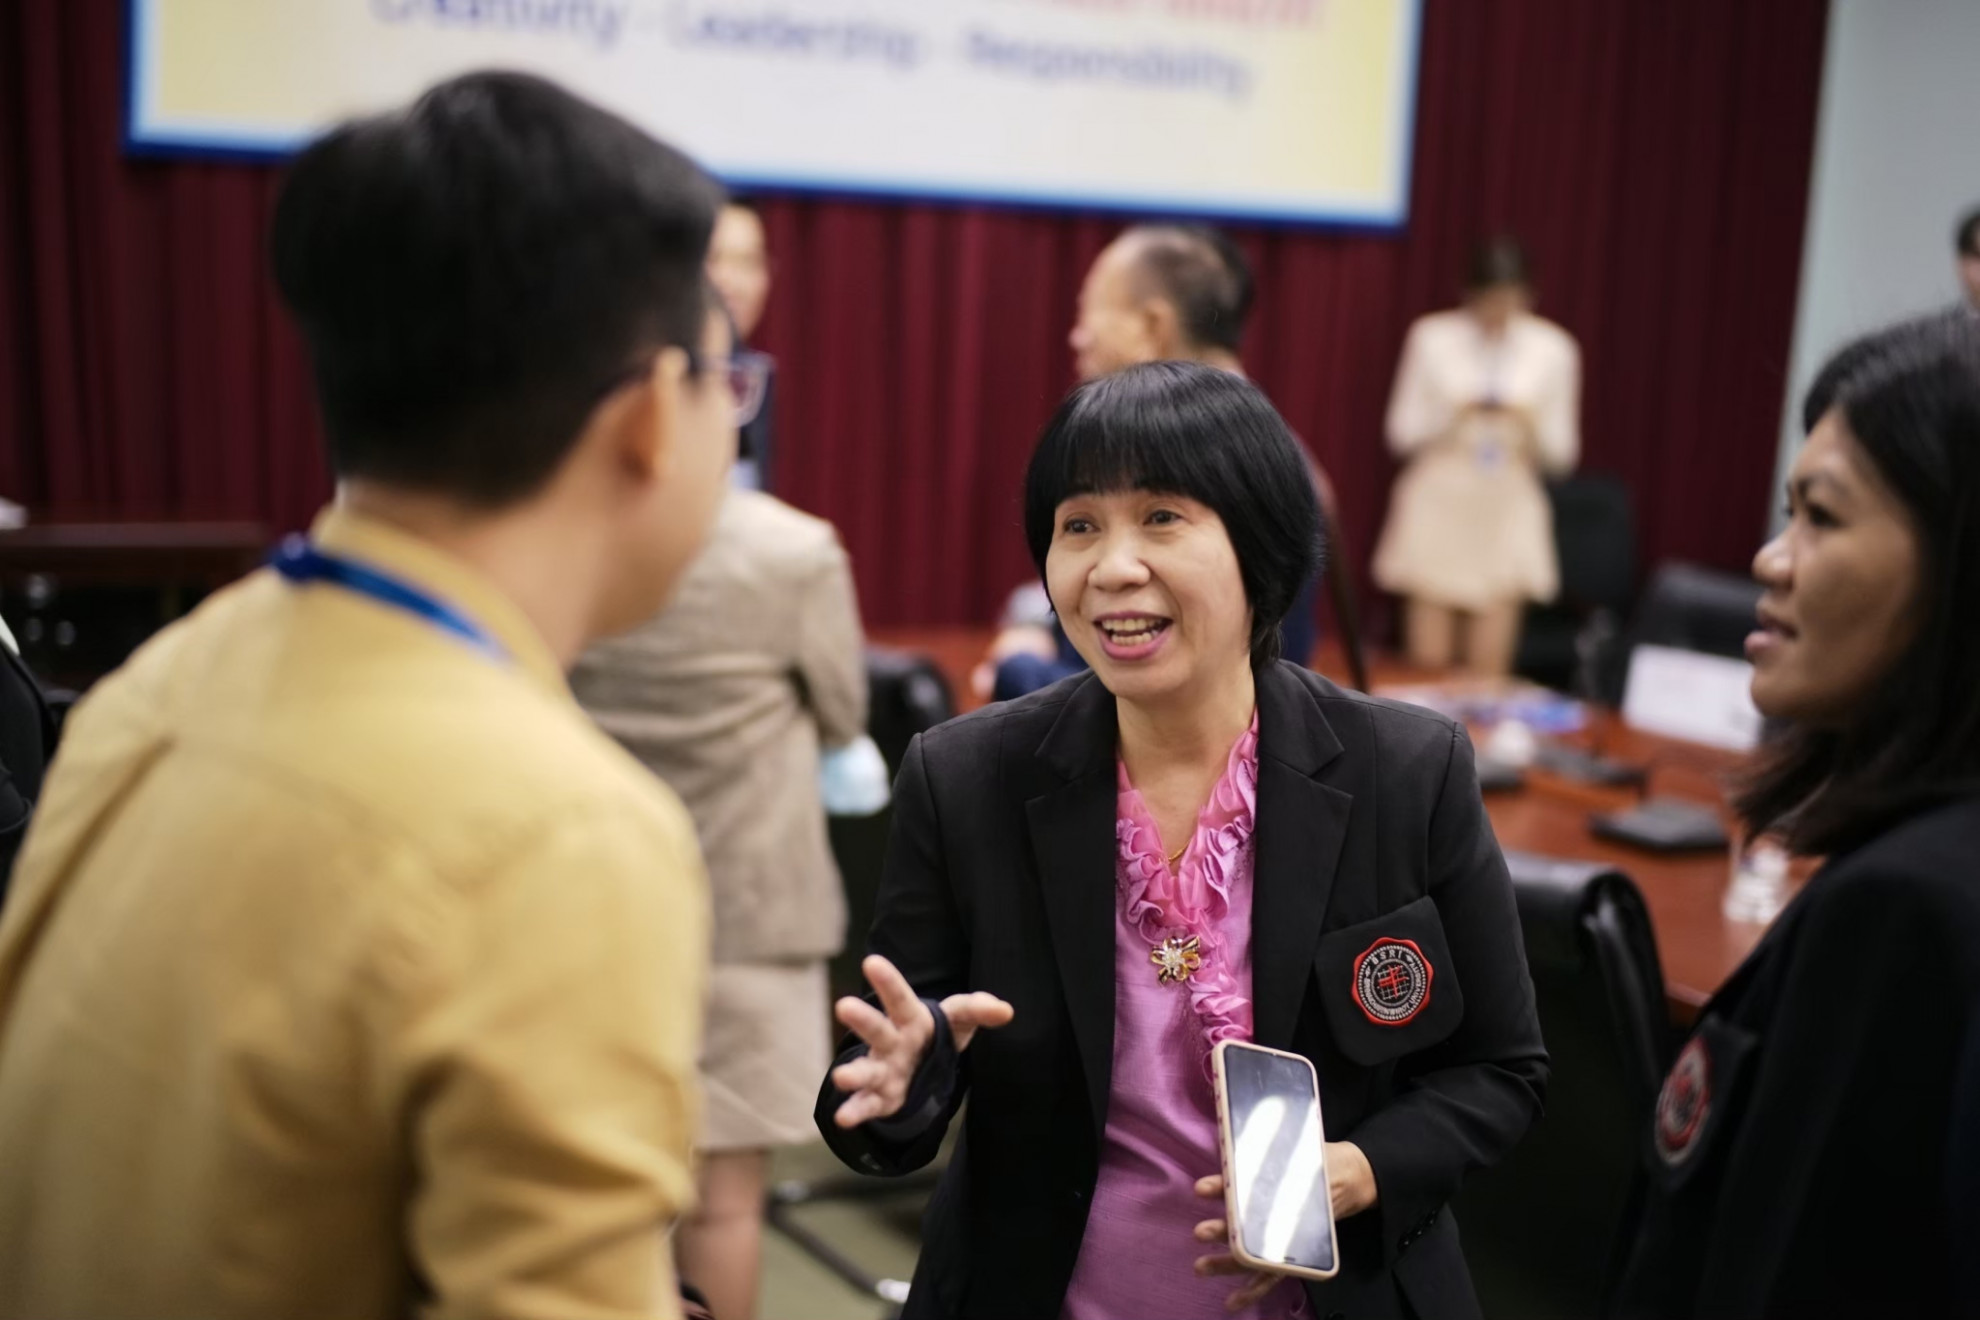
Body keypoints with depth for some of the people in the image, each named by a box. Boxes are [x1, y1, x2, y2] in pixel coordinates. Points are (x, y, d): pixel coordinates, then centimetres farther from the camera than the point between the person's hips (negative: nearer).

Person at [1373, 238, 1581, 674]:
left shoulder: (1553, 349, 4)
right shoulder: (1431, 337, 1)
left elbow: (1561, 456, 6)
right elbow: (1401, 433, 3)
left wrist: (1531, 428, -15)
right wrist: (1452, 417, -15)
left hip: (1507, 510, 1)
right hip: (1438, 502, -1)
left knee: (1487, 668, -3)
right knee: (1428, 661, -4)